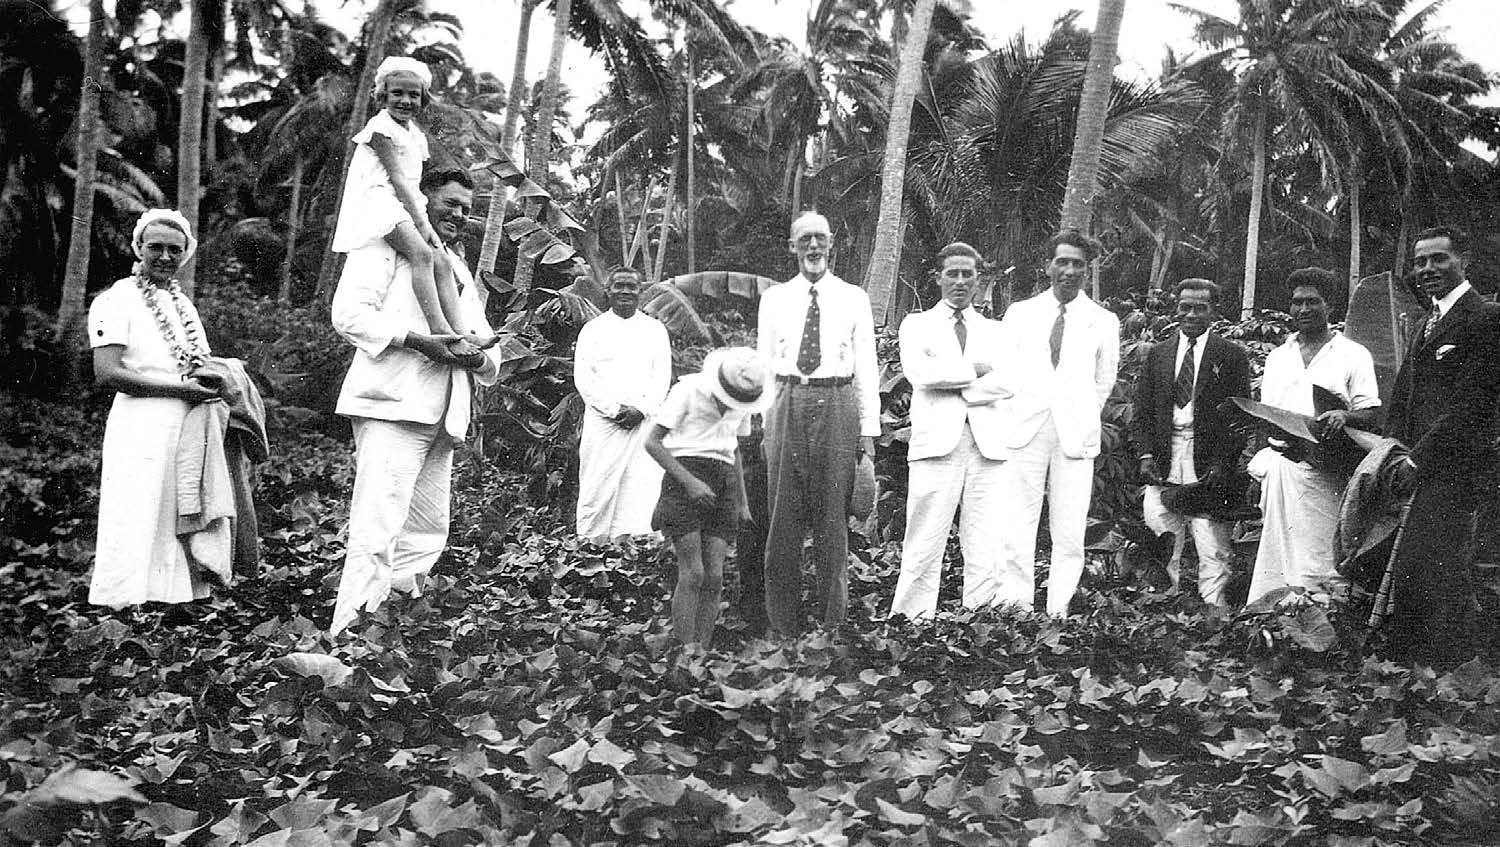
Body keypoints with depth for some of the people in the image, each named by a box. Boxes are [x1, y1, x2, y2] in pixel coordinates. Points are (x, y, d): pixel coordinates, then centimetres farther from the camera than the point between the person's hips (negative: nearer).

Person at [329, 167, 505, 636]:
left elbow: (489, 347, 24)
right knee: (377, 532, -16)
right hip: (392, 407, -9)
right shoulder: (387, 245, 4)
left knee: (427, 535, 10)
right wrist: (419, 341, -18)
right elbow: (348, 313, -10)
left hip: (442, 419, 9)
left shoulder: (459, 268, 29)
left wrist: (480, 357, -1)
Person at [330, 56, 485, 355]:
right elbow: (397, 176, -12)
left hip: (408, 205, 9)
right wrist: (420, 221, -17)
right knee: (421, 253, -28)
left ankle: (461, 331, -19)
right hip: (379, 200, -9)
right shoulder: (381, 127, -5)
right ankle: (440, 330, -38)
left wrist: (425, 223, 4)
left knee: (442, 261, -10)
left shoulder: (416, 134, 21)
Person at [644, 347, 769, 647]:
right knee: (693, 572, -13)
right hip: (685, 480, -5)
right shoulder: (688, 389, -9)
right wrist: (688, 481, -18)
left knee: (714, 577, -3)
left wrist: (743, 502, 20)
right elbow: (653, 443, -10)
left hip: (721, 485, 5)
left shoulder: (743, 403, 11)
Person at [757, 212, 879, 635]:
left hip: (837, 407, -1)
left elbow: (866, 367, 6)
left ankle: (834, 626, 10)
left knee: (833, 516, 2)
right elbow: (763, 364, 12)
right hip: (787, 405, 1)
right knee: (783, 517, 2)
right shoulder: (774, 298, 11)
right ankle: (784, 628, 10)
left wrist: (868, 431, 0)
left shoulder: (853, 298, 8)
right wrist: (763, 423, 4)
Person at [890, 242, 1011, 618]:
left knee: (987, 546, -3)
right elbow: (917, 371, -5)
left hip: (988, 443, 2)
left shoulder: (995, 331, 21)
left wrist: (951, 385, -5)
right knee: (925, 545, -7)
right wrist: (973, 370, -1)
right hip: (937, 441, -2)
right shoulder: (917, 324, 15)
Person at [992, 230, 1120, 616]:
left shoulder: (1104, 322, 9)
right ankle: (1014, 607, -1)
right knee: (1016, 528, -5)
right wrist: (1012, 420, 4)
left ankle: (1058, 612, 5)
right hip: (1025, 434, 0)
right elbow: (1004, 372, 11)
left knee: (1069, 533, -1)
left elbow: (1104, 382, 16)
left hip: (1076, 437, 0)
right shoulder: (1019, 314, 11)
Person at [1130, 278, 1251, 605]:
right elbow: (1142, 412, 12)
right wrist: (1146, 456, -2)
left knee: (1213, 551, -5)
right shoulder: (1156, 354, 14)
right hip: (1164, 463, 3)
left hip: (1210, 466, -3)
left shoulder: (1232, 356, 4)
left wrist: (1223, 464, -11)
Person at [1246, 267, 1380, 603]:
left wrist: (1343, 415, -21)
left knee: (1317, 559, -10)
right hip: (1278, 465, 4)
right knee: (1272, 560, 1)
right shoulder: (1277, 357, 19)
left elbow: (1372, 415, 1)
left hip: (1324, 473, -4)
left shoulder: (1353, 355, 6)